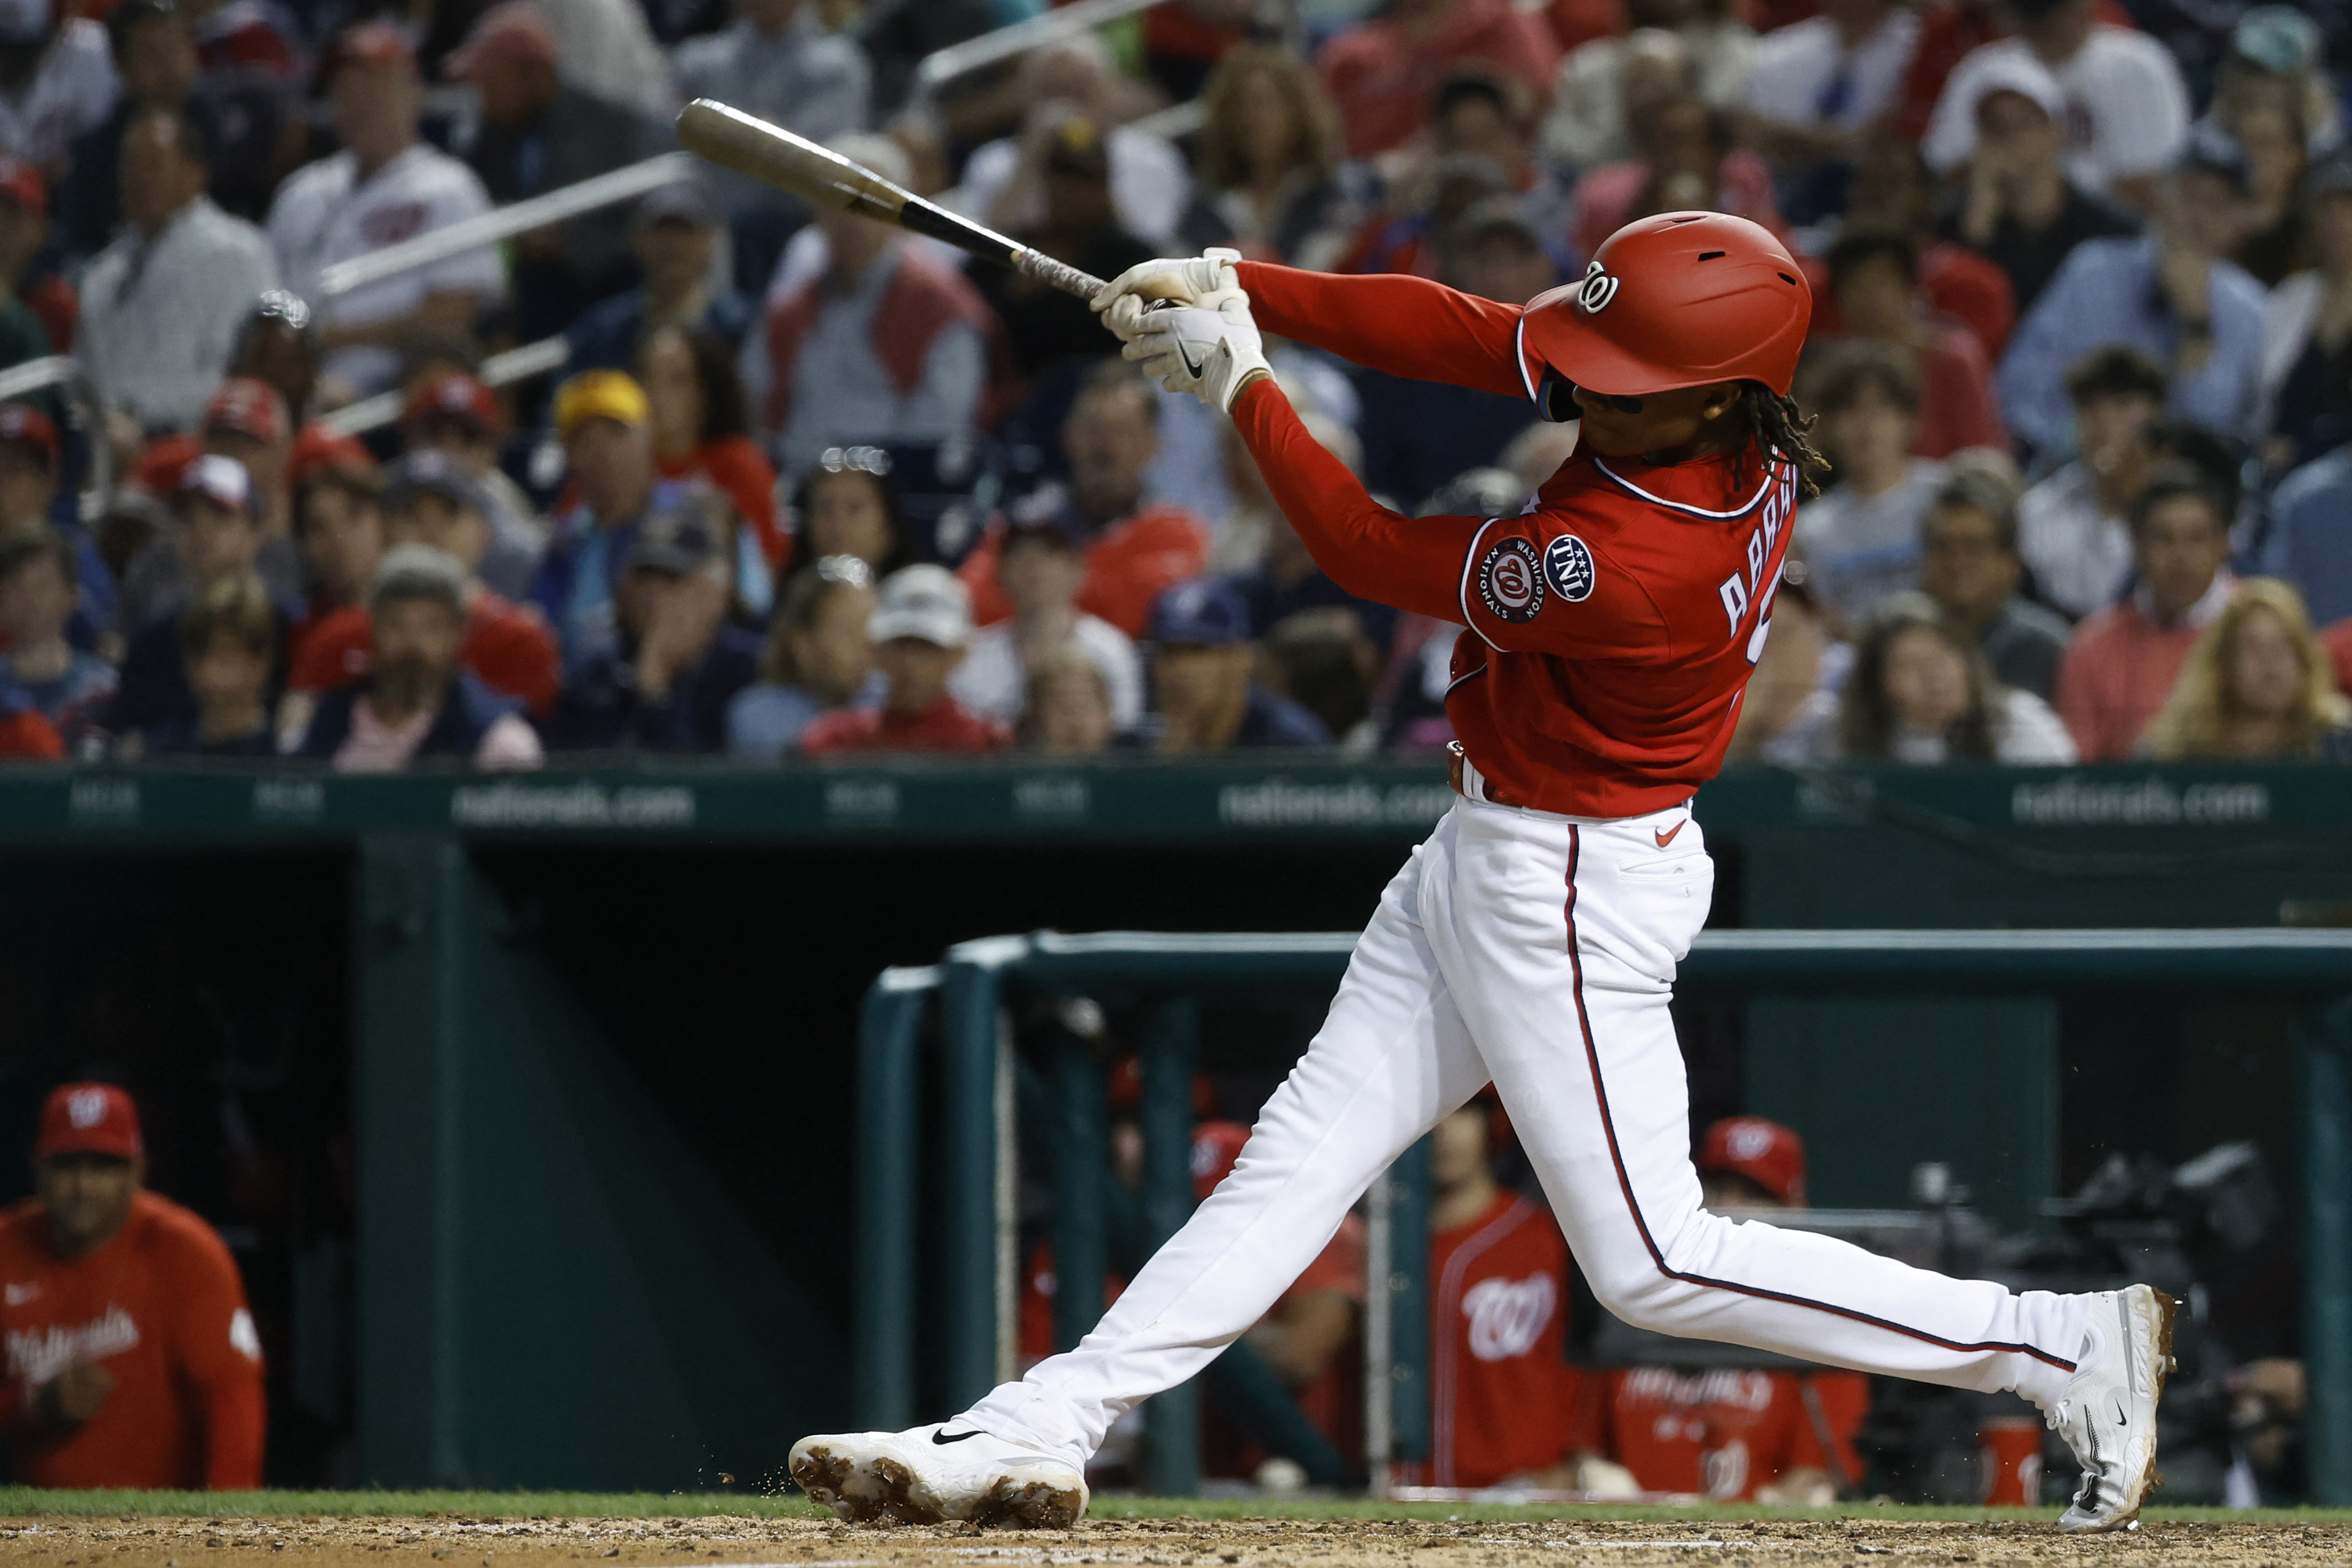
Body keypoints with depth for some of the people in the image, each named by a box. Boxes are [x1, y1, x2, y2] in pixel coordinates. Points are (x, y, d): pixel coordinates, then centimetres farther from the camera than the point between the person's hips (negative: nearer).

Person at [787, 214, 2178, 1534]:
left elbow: (1376, 556, -19)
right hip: (1485, 857, 10)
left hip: (1569, 897, -10)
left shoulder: (1626, 569, -33)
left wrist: (1240, 381, -11)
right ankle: (1042, 1428, 7)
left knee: (1653, 1266, -2)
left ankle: (2063, 1346, 2)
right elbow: (1464, 334, -3)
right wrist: (1241, 291, -11)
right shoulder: (1729, 422, -9)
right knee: (1298, 1161, 7)